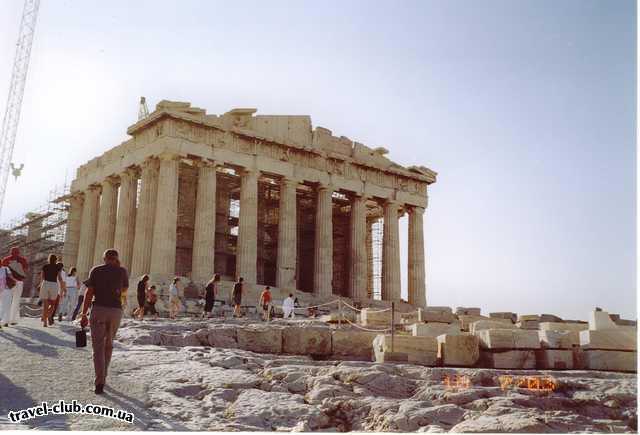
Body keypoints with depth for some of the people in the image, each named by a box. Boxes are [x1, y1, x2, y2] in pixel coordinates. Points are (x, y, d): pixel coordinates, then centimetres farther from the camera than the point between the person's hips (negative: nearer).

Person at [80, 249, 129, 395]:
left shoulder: (96, 270, 3)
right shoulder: (122, 271, 4)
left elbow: (89, 292, -3)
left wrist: (83, 314, 0)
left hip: (99, 309, -1)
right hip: (116, 310, 1)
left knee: (98, 346, -1)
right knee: (108, 344, 19)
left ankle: (100, 382, -13)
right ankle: (102, 376, 28)